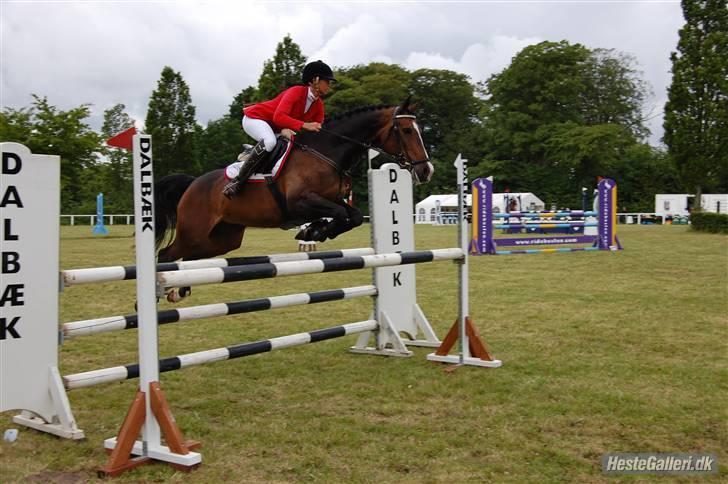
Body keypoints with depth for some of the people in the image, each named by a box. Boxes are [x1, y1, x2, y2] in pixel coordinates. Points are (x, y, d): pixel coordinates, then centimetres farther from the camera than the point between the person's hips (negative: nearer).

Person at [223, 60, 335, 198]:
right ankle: (237, 182, -34)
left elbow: (317, 130, -1)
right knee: (269, 141, -37)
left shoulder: (319, 105, -2)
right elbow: (279, 117, -38)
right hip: (255, 118, -9)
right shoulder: (296, 92, -25)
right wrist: (304, 125, -47)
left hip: (274, 128, 9)